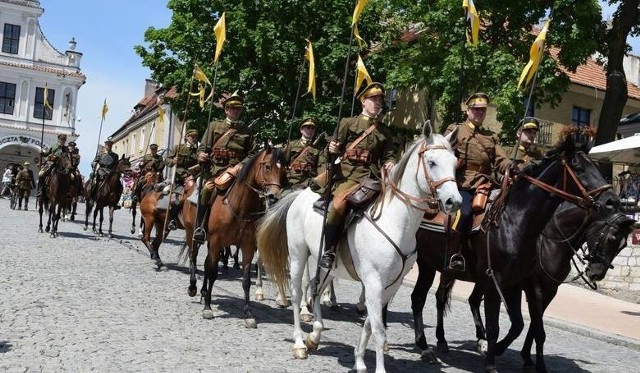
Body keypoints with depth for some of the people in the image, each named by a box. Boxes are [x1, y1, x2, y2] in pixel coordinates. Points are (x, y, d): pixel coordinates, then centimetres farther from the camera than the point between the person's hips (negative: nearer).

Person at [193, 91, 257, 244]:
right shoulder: (214, 126, 14)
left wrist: (241, 166, -5)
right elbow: (203, 147, 12)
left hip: (237, 170, 1)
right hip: (215, 169, -1)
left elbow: (252, 154, 13)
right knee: (207, 189, -26)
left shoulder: (246, 131, 15)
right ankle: (200, 227, -16)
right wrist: (201, 155, -11)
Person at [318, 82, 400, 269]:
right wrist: (332, 149, -16)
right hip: (349, 176, -4)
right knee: (339, 203, -32)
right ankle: (328, 251, -22)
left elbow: (390, 154, 18)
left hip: (375, 178, 5)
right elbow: (335, 147, 9)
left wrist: (390, 163, -5)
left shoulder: (385, 131, 20)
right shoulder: (348, 123, 12)